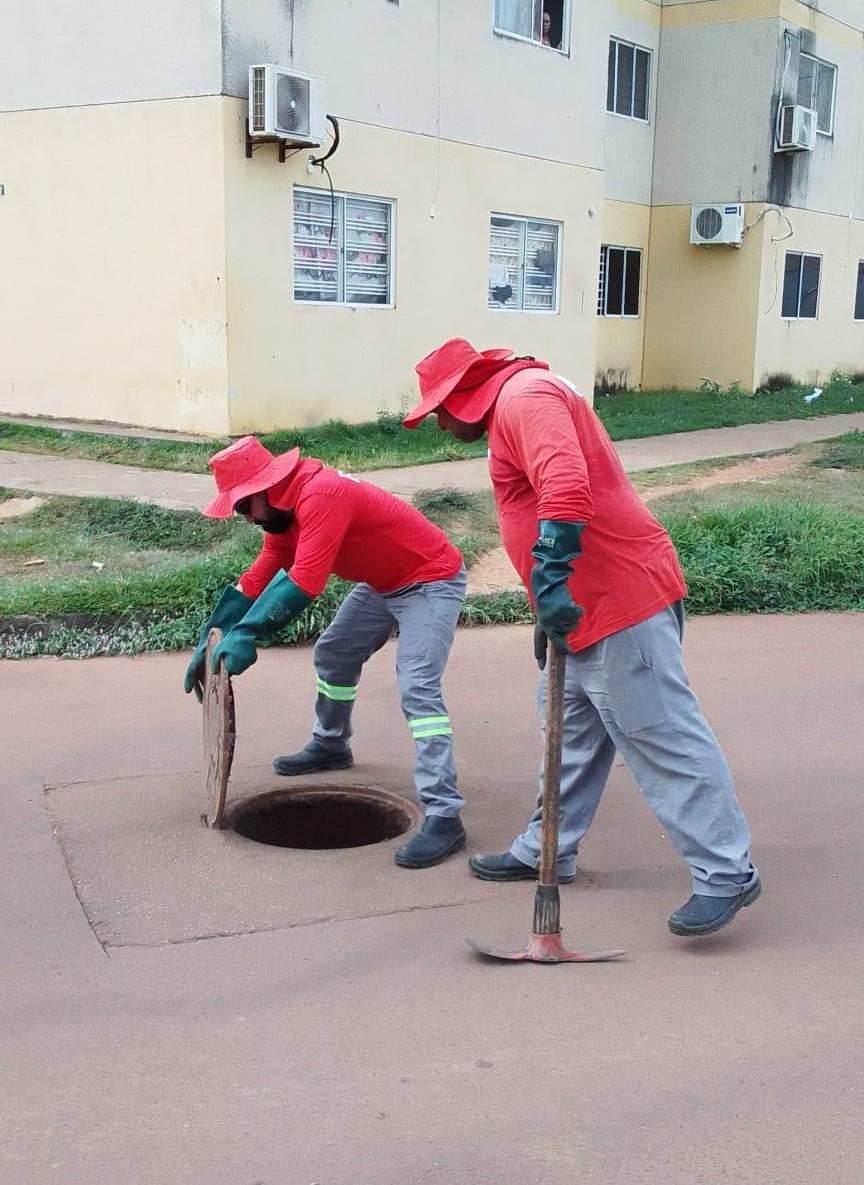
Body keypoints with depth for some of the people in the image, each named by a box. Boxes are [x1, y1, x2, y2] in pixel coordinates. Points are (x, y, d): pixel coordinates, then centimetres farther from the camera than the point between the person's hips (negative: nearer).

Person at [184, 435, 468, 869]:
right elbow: (259, 577, 4)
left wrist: (245, 635, -38)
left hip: (430, 581, -10)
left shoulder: (320, 495, -31)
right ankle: (330, 745, 44)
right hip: (382, 584, 10)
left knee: (417, 689, -21)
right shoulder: (282, 507, 1)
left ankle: (444, 816, -24)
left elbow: (304, 582, -38)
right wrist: (211, 638, -1)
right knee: (332, 654, 20)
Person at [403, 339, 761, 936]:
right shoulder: (512, 409, 22)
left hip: (623, 600, -11)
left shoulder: (523, 395, -12)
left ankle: (727, 874, 1)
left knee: (663, 739, -6)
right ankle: (546, 851, 30)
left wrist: (551, 580, -33)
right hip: (585, 606, 11)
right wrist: (550, 608, 27)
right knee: (572, 735, 18)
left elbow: (566, 487, -29)